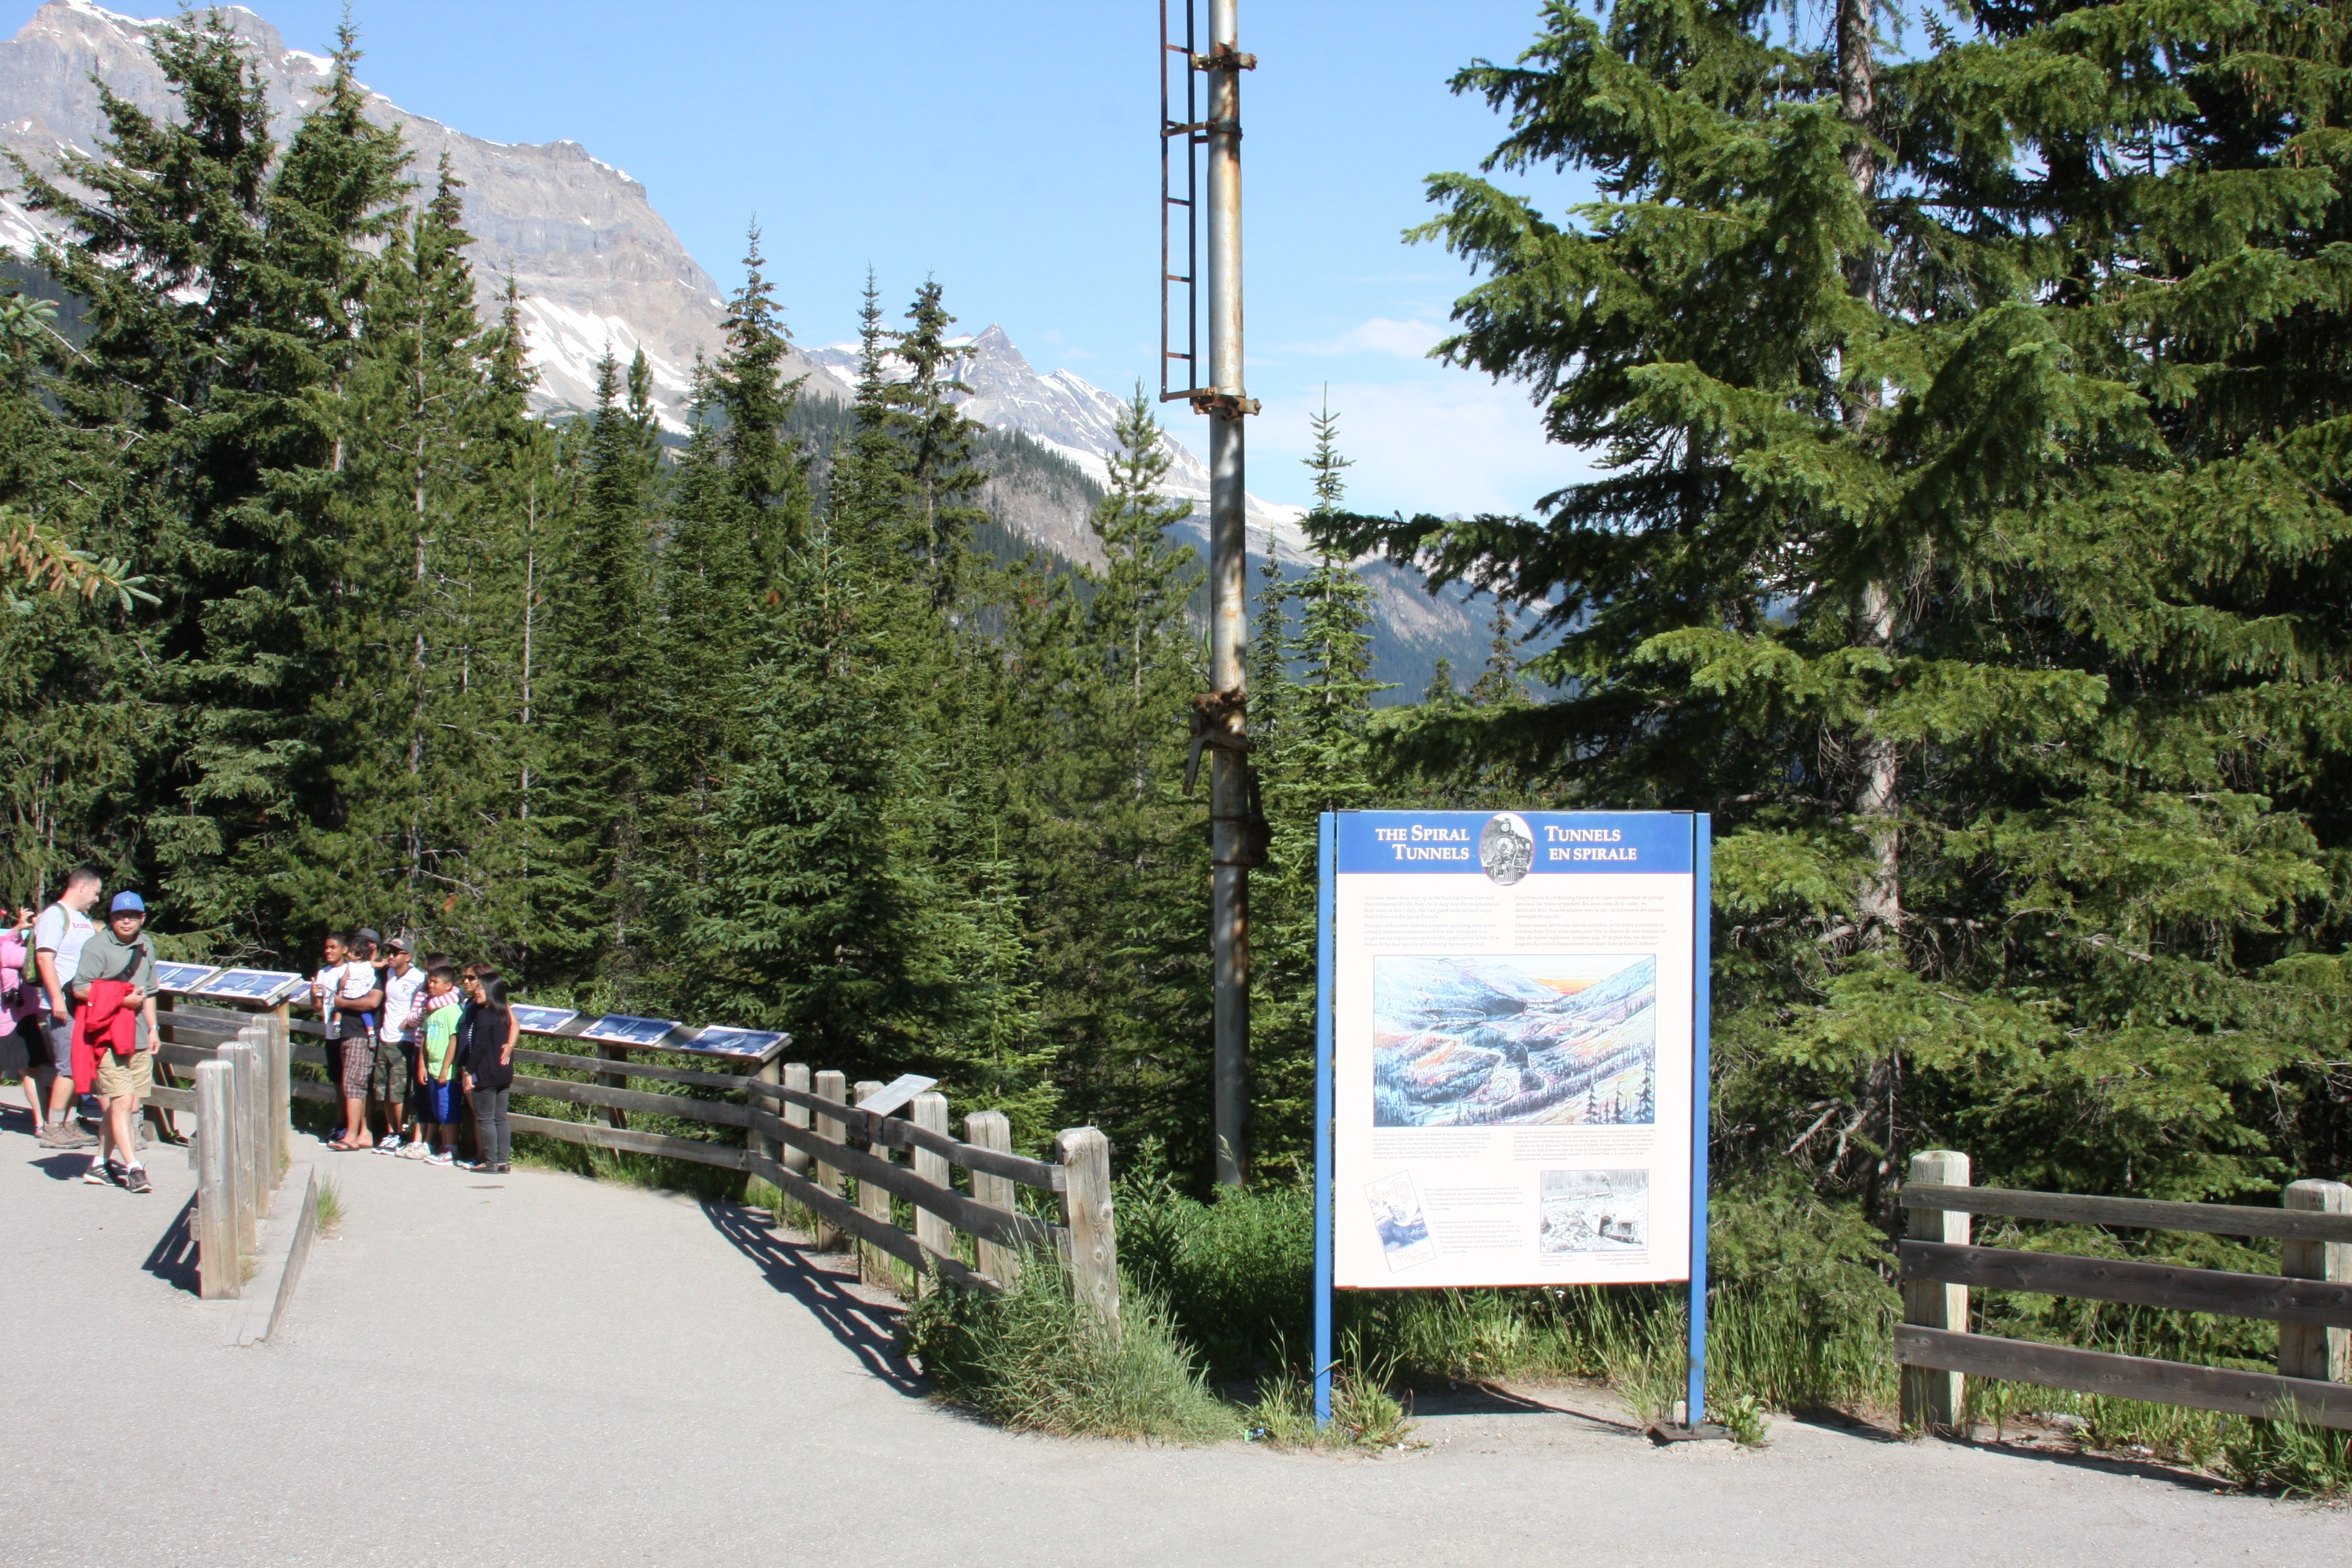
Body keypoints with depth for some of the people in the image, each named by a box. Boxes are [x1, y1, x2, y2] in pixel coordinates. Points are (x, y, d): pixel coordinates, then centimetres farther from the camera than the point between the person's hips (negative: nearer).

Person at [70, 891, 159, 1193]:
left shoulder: (146, 947, 17)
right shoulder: (97, 946, -6)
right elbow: (80, 989, -14)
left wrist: (153, 1028, 20)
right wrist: (123, 999, -16)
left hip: (139, 1040, 7)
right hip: (108, 1037, -7)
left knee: (130, 1105, 5)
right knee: (121, 1100, -11)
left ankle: (100, 1163, 16)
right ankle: (133, 1168, -11)